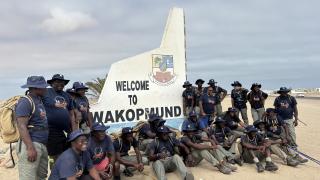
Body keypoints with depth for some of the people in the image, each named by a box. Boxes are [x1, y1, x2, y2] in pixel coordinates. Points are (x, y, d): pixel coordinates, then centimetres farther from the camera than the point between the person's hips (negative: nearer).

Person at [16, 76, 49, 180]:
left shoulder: (39, 101, 16)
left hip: (42, 145, 9)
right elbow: (22, 126, -19)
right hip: (31, 144, -9)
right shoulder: (25, 102, -12)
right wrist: (30, 148, -25)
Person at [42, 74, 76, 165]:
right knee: (57, 159, 0)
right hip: (52, 132, -6)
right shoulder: (46, 93, 0)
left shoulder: (67, 96, 17)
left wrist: (74, 131, 12)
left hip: (66, 132, 6)